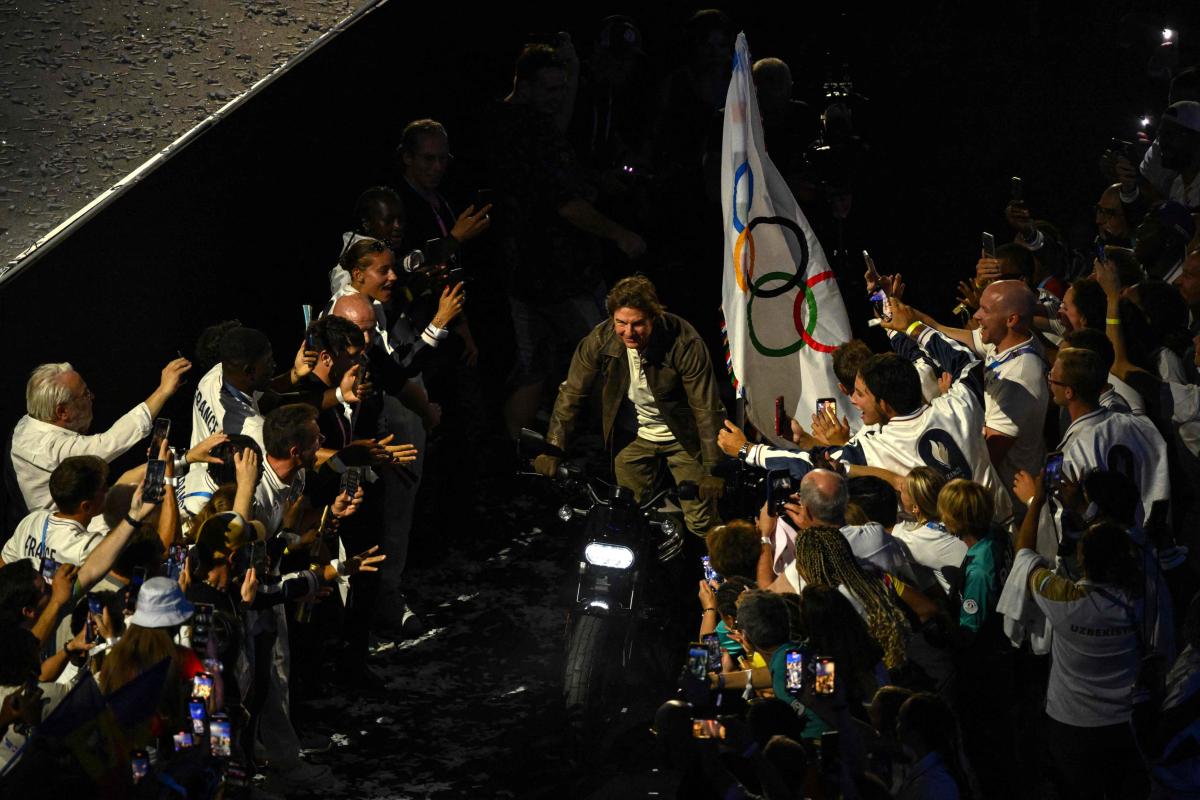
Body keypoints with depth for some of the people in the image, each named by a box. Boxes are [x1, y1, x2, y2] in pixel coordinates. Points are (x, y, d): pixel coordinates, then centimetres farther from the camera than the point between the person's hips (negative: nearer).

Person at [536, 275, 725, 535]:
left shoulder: (684, 343, -28)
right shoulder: (600, 339, -19)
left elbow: (707, 408, -21)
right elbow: (571, 393, -7)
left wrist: (713, 469, -19)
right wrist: (552, 448, -13)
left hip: (681, 436, -3)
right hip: (632, 436, 3)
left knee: (700, 523, -2)